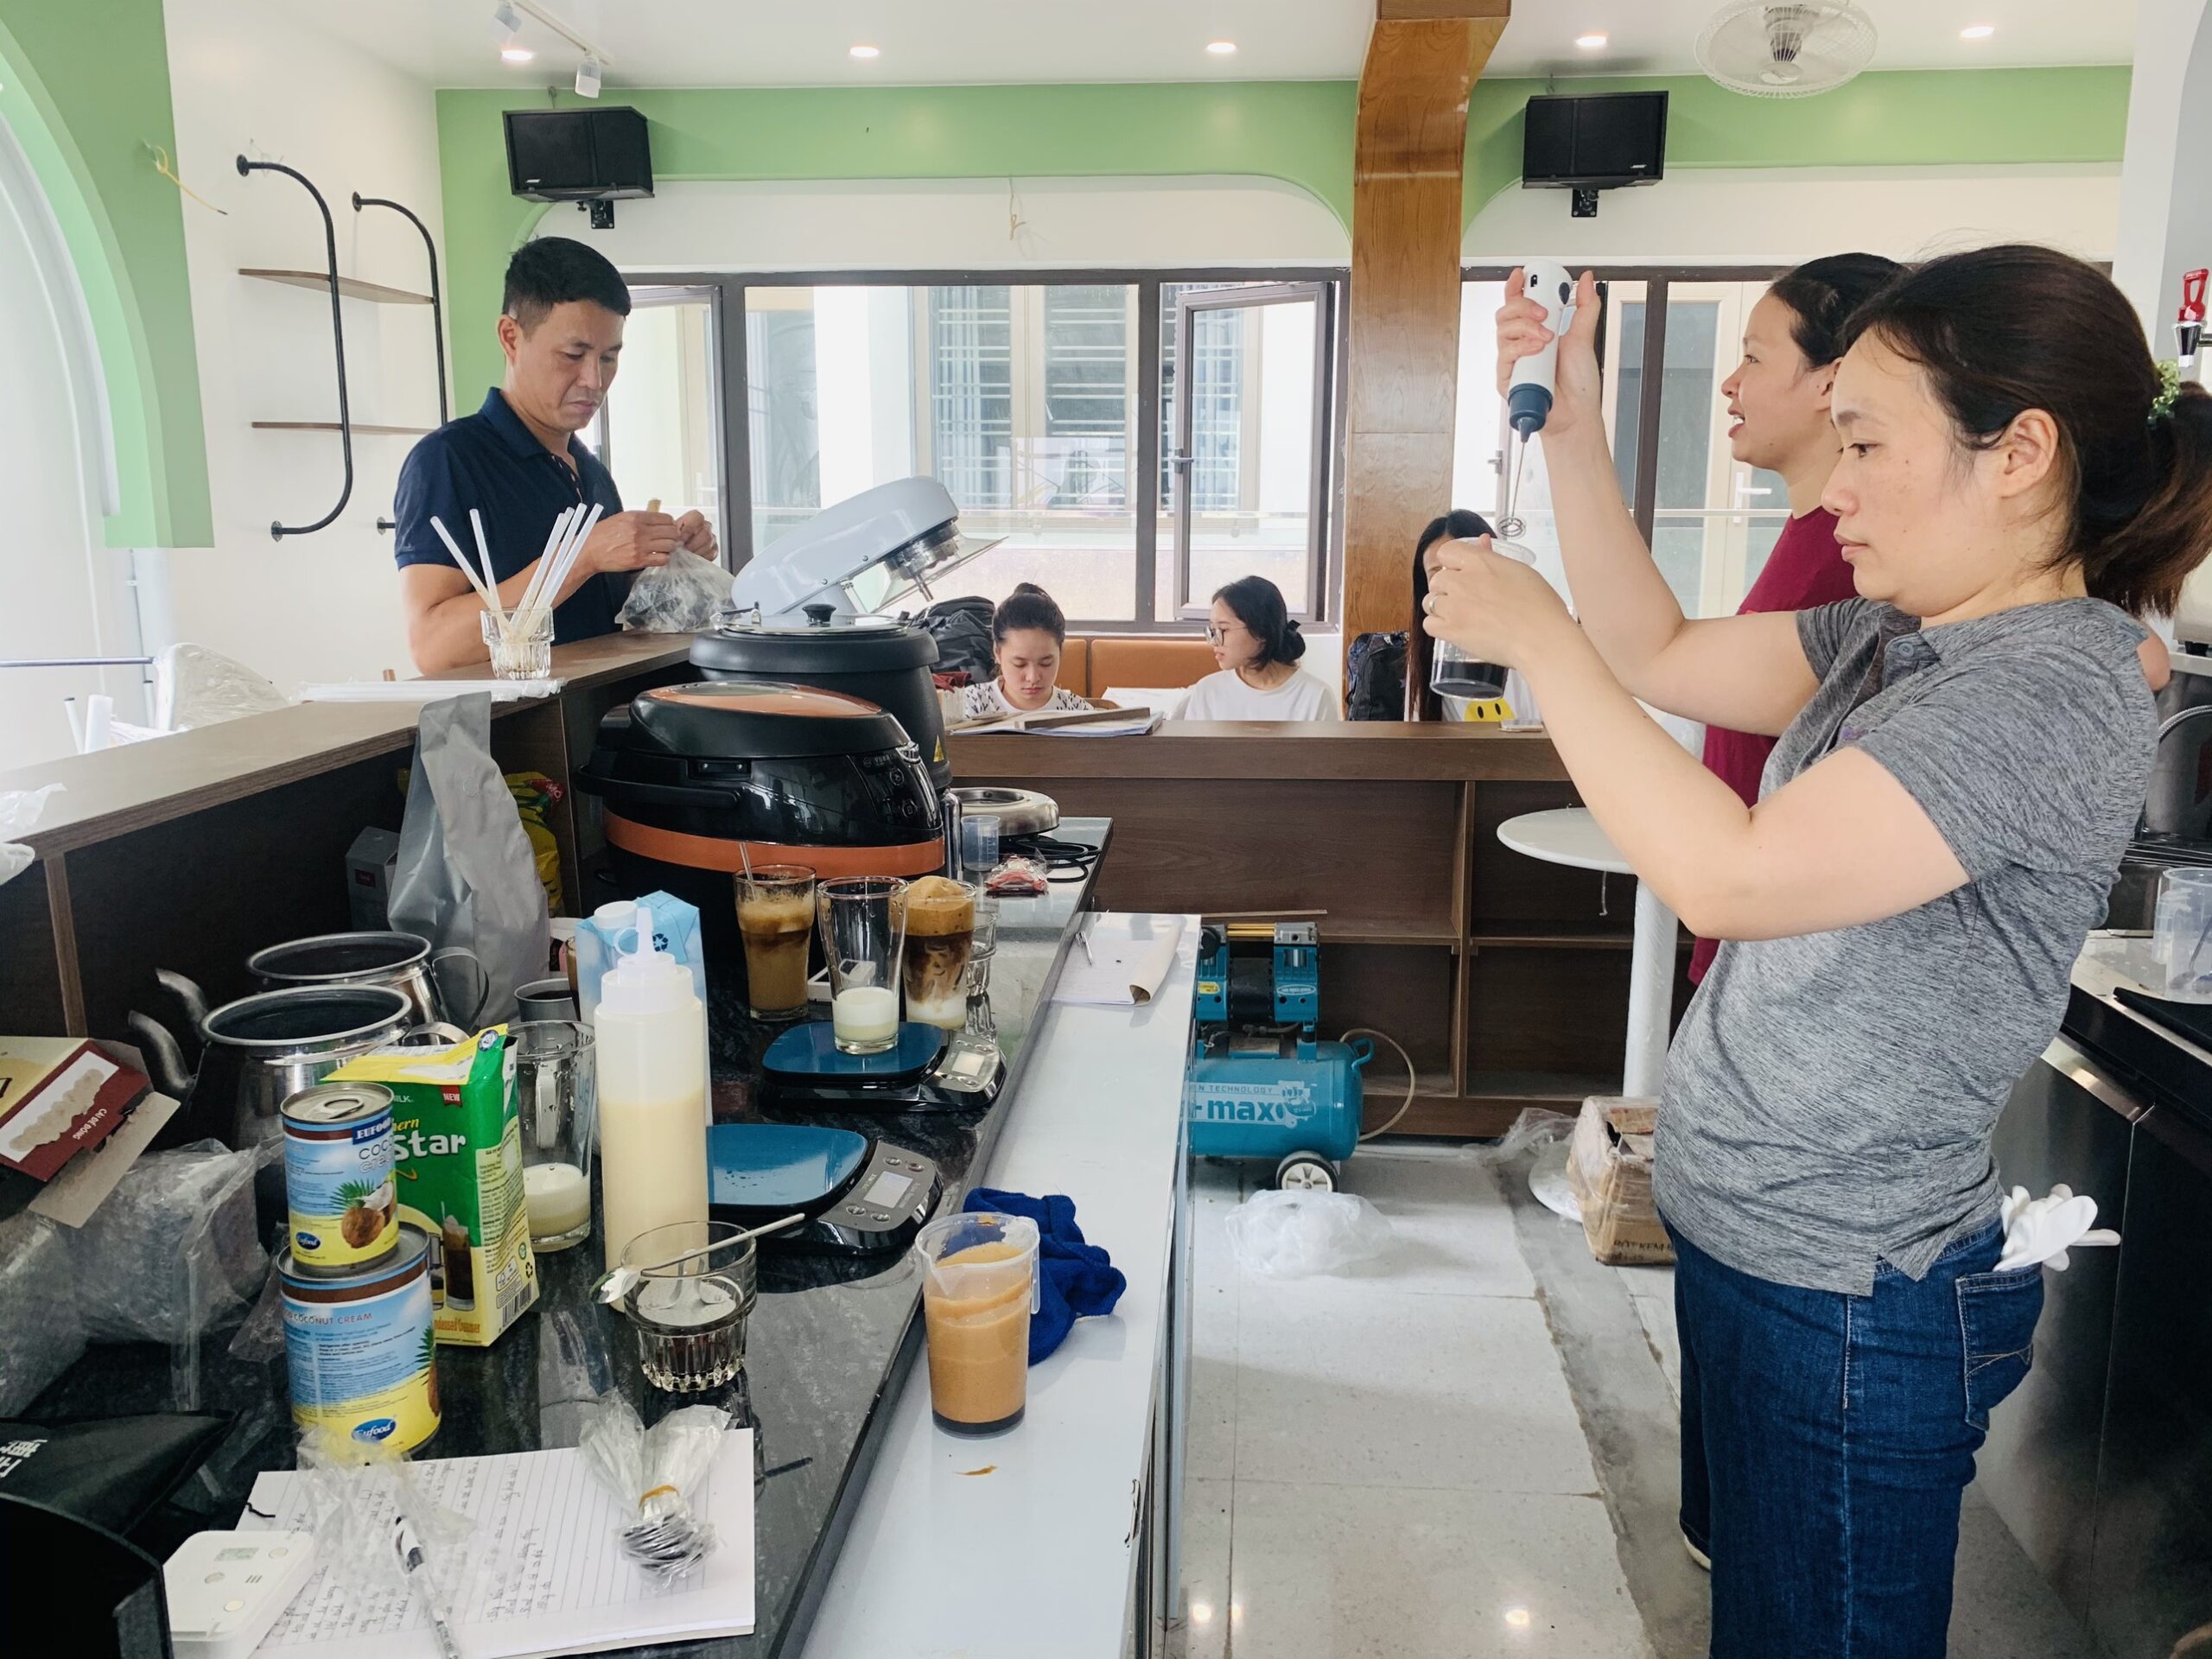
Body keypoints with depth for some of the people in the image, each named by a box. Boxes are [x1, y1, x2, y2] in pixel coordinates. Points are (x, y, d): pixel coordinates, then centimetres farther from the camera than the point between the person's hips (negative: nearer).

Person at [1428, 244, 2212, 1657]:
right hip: (1750, 1245, 8)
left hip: (1850, 1303, -8)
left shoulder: (2059, 690, -23)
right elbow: (1661, 656, 10)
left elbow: (1724, 874, -30)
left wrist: (1538, 637, -23)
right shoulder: (1896, 637, 3)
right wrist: (1573, 437, 2)